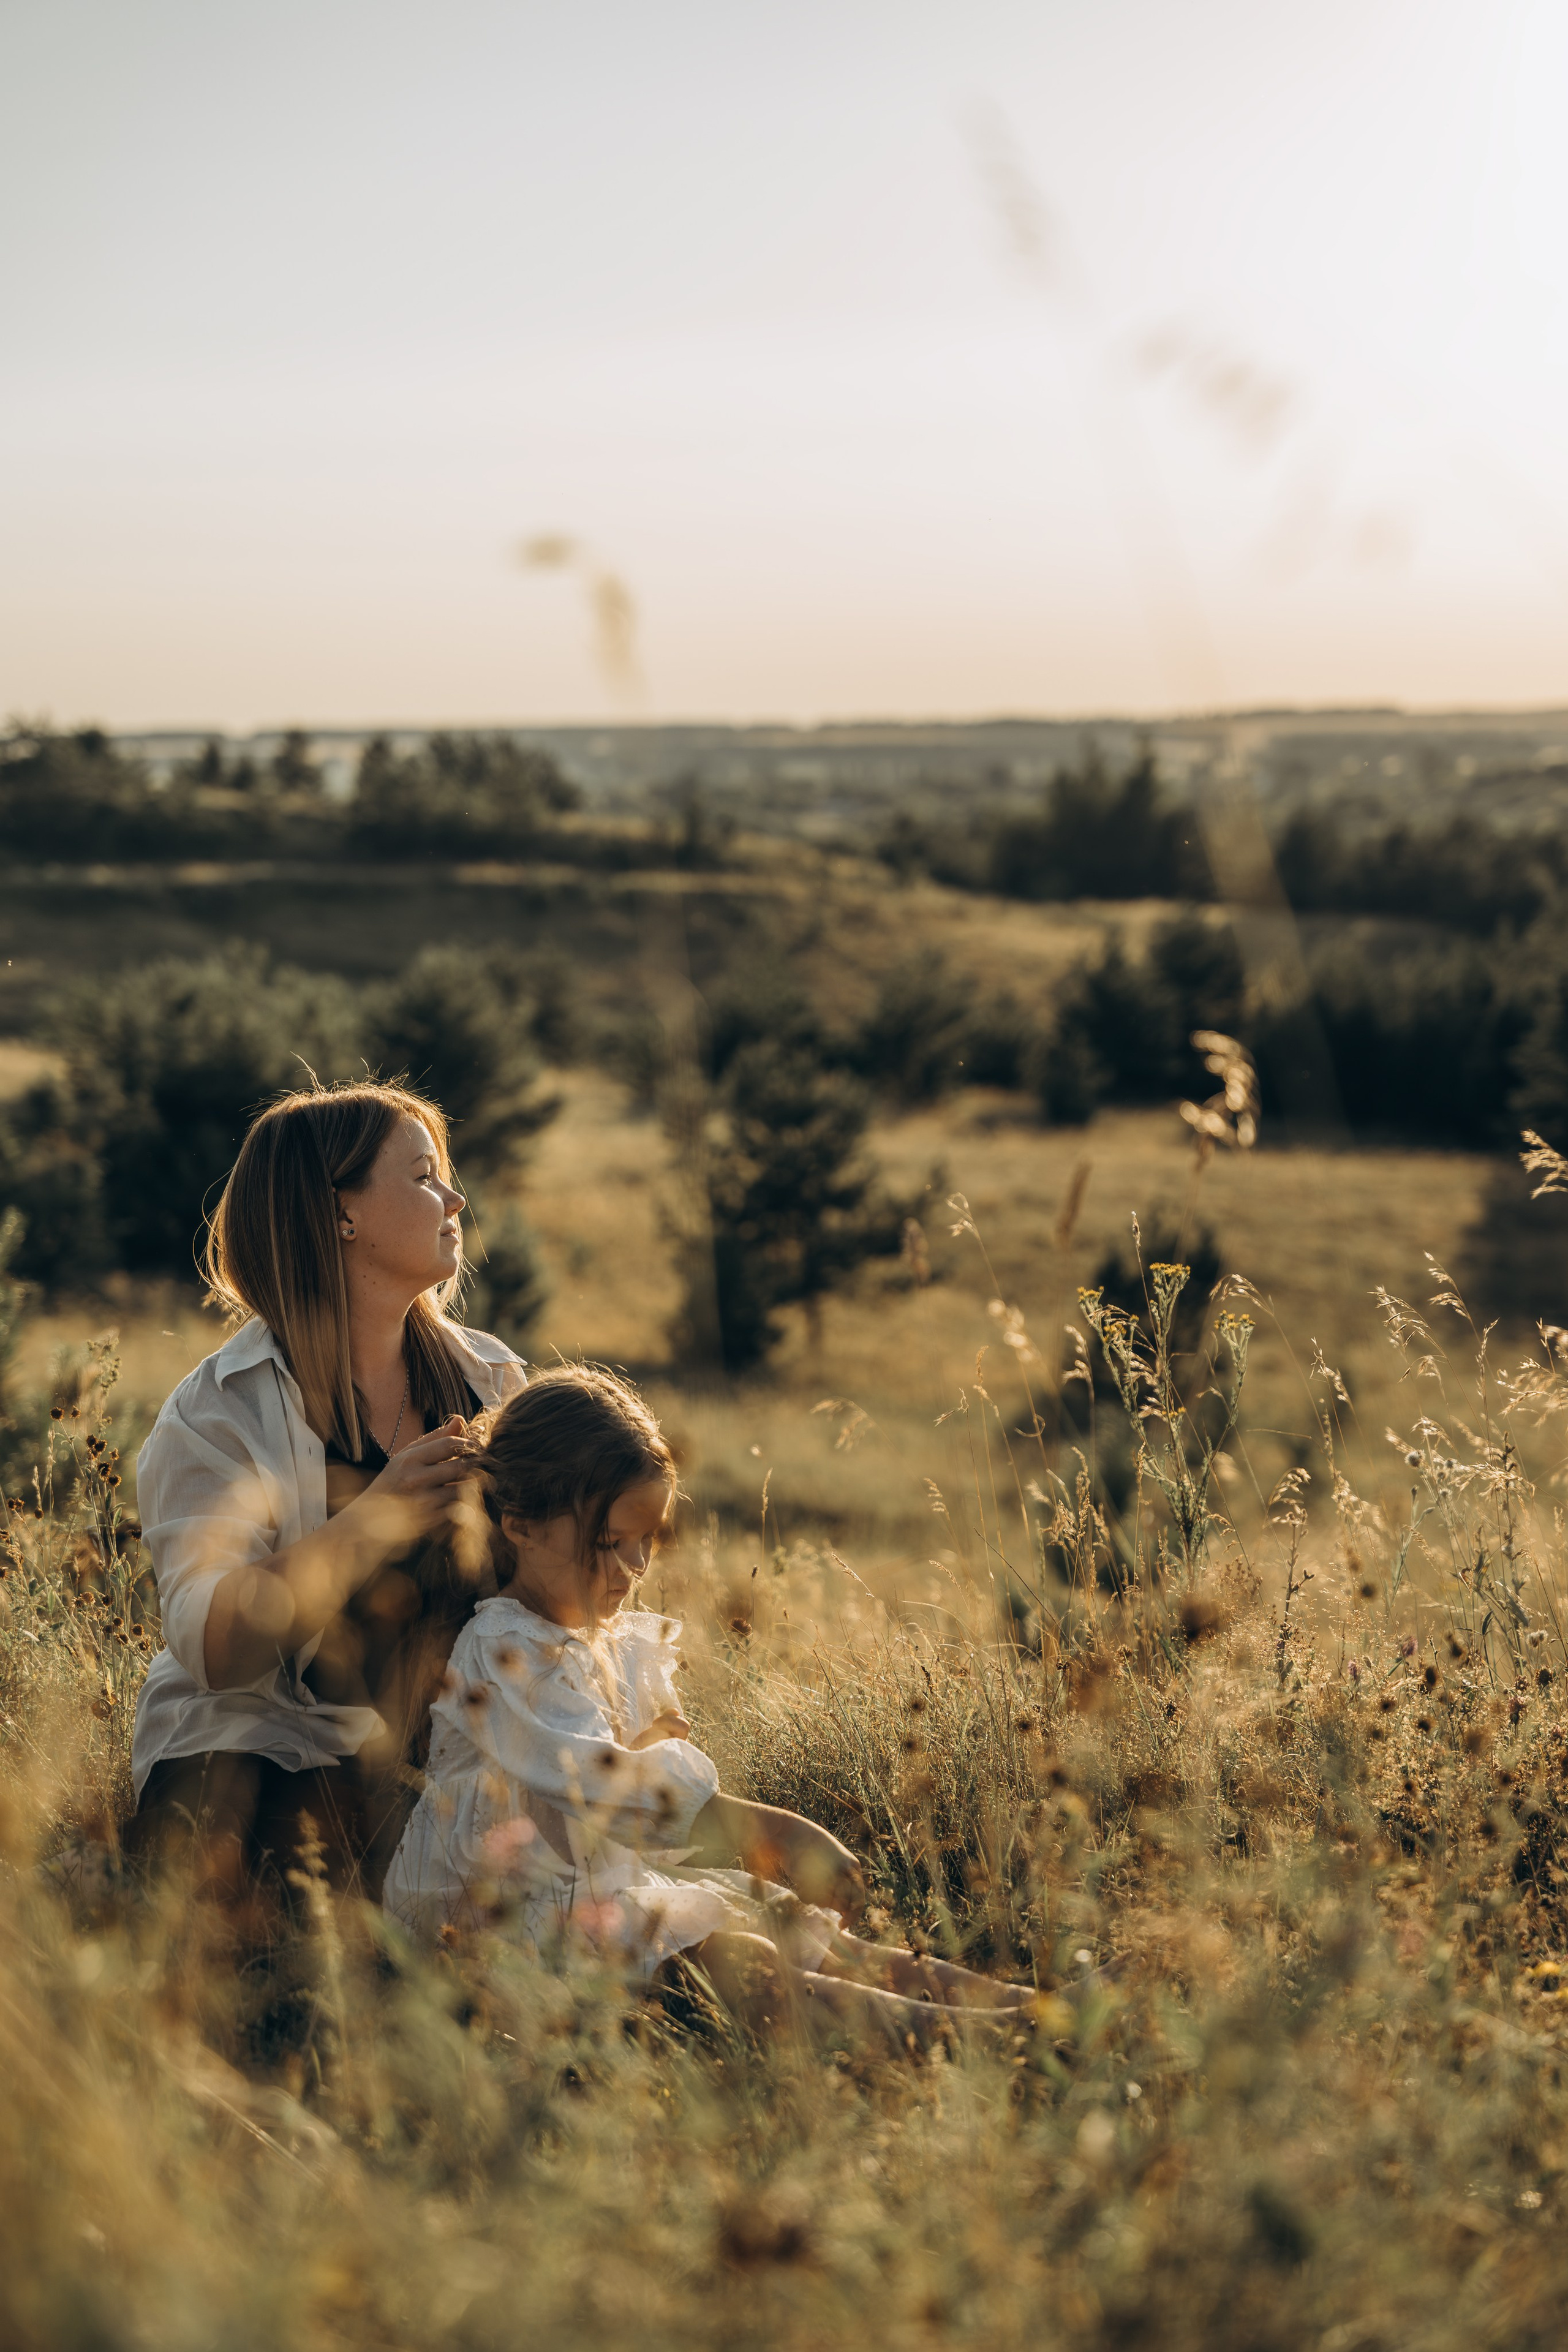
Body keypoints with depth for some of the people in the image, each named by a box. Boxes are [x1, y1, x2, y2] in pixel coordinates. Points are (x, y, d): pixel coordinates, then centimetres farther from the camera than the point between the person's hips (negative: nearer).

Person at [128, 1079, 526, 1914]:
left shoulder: (491, 1381, 8)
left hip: (441, 1755, 4)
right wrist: (371, 1521, -26)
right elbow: (210, 1646, -17)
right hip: (267, 1746, -4)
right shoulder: (222, 1410, -6)